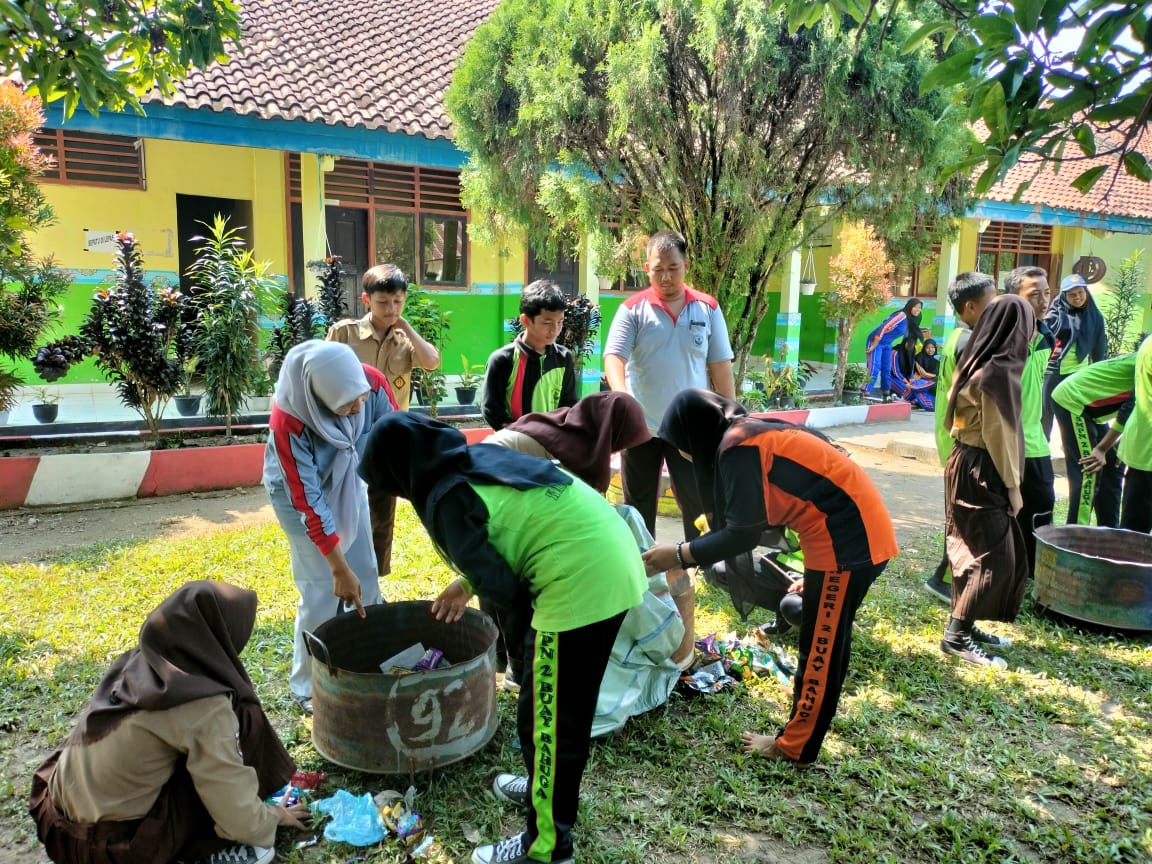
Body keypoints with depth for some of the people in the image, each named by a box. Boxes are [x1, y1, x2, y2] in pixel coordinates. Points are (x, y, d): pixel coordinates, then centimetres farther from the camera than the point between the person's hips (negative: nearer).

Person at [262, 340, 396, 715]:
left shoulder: (372, 382, -29)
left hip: (348, 480, 5)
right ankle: (308, 685, 14)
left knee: (366, 575, 10)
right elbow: (309, 501, -31)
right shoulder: (288, 420, -37)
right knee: (322, 588, -5)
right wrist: (339, 568, -29)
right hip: (300, 490, -4)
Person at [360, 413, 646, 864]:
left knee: (547, 716, 7)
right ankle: (549, 786, 46)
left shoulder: (445, 500, -12)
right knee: (565, 704, 26)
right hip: (617, 560, 9)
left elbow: (501, 586, -12)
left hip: (583, 581, -9)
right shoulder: (482, 456, 13)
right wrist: (466, 581, 28)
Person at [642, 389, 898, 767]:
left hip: (847, 539, -10)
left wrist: (679, 554, -8)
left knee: (821, 645, 3)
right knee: (824, 639, 19)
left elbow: (743, 534, -17)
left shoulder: (738, 447, -19)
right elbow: (745, 521, 15)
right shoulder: (750, 432, 11)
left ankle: (794, 748, 16)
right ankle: (804, 726, 33)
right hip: (851, 530, 10)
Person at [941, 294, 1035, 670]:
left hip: (967, 463, 9)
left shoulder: (977, 363, 9)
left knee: (976, 549, 16)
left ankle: (964, 624, 25)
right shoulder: (998, 371, -19)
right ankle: (956, 636, 0)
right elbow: (998, 434, -19)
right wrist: (1013, 485, -11)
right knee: (994, 555, -4)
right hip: (981, 470, -9)